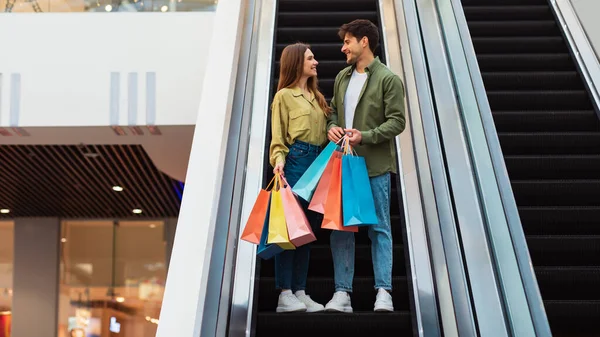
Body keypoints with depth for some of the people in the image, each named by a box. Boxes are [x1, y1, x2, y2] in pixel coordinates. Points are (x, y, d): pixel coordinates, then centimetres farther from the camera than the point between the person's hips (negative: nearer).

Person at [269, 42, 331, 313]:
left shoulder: (317, 97, 22)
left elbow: (323, 133, 18)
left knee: (308, 227, 7)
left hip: (317, 162, 7)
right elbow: (278, 137, -3)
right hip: (294, 162, -7)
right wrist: (279, 160, -20)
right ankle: (285, 294, -3)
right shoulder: (284, 96, 2)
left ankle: (300, 291, 13)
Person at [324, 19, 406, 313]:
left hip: (375, 165, -6)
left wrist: (365, 136, -20)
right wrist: (332, 127, -1)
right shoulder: (342, 77, 15)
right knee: (340, 228, 5)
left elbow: (397, 122, -9)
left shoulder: (389, 79, -4)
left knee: (379, 228, 2)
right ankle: (342, 292, 11)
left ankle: (383, 291, 8)